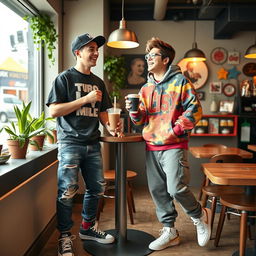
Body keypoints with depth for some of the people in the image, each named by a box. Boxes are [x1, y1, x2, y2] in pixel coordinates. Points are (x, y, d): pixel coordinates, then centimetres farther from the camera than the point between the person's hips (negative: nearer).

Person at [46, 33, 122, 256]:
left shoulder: (98, 82, 16)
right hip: (70, 143, -6)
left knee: (97, 188, 10)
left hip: (93, 144, 6)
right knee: (67, 191, -7)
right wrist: (85, 99, -14)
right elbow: (54, 110, -10)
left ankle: (88, 228, 29)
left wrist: (110, 128, 0)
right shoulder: (65, 78, -1)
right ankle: (65, 237, 9)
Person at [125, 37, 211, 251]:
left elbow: (195, 109, -8)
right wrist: (134, 110, -6)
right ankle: (169, 231, 24)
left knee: (176, 188, -14)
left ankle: (199, 216, 17)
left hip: (174, 146, -6)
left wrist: (176, 129, -13)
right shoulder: (146, 88, 16)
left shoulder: (179, 80, -2)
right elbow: (142, 120, 15)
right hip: (151, 147, 6)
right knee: (157, 190, 8)